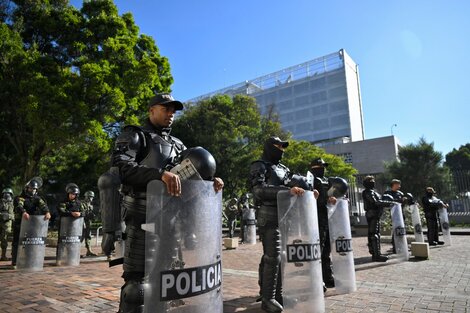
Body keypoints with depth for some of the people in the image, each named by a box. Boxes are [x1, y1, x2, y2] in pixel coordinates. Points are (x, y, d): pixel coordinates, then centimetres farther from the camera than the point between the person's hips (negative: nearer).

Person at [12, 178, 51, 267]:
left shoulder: (37, 198, 8)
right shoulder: (19, 198, -3)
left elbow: (43, 205, -12)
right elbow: (19, 206, -25)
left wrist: (47, 212, -34)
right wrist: (23, 212, -48)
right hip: (20, 224, -3)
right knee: (17, 243, 2)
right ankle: (14, 263, 14)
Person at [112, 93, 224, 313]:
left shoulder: (176, 144, 18)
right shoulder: (134, 136, 0)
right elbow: (121, 168, -18)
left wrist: (210, 180, -7)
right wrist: (160, 173, -33)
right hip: (143, 217, -6)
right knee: (137, 281, -3)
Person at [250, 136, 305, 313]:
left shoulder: (283, 168, 20)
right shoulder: (260, 166, -5)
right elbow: (259, 190, -21)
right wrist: (287, 190, -29)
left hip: (285, 217, 8)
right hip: (269, 217, -8)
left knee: (283, 257, 10)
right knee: (273, 257, -9)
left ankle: (278, 294, 21)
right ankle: (267, 298, 2)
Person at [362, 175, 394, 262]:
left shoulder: (372, 192, 20)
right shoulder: (369, 192, -13)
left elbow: (378, 202, 20)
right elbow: (376, 202, -22)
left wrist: (388, 203, 10)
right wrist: (389, 203, -18)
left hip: (374, 215, 11)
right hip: (373, 215, -11)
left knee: (372, 234, 14)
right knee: (374, 234, -11)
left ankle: (374, 253, 22)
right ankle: (377, 255, -11)